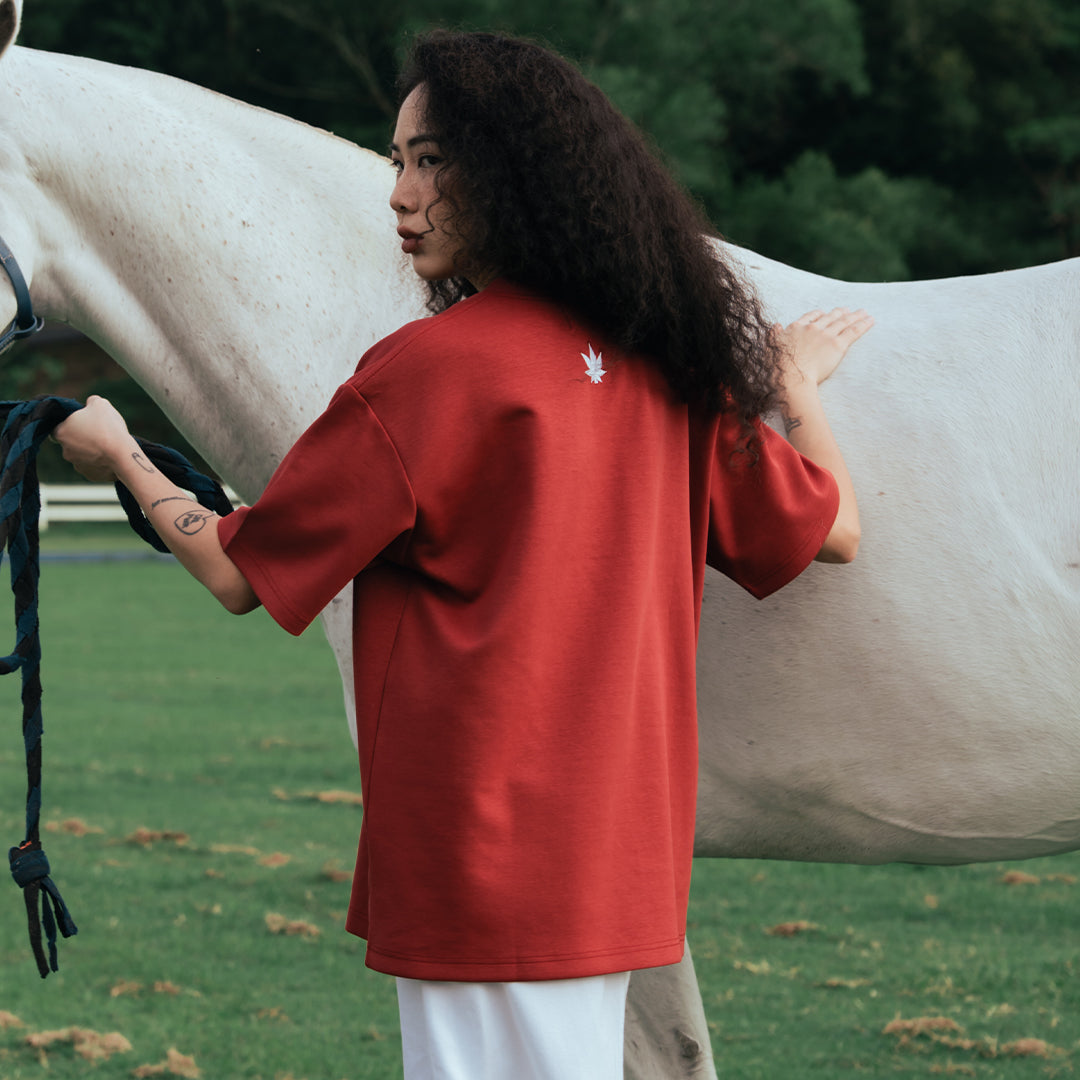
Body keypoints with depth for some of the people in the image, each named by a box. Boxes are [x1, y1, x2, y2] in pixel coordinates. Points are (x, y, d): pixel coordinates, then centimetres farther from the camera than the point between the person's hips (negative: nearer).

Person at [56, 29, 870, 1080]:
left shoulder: (426, 369, -12)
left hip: (481, 864, -7)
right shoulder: (655, 365, 7)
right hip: (621, 850, 8)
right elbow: (827, 529, 14)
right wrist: (796, 380, 32)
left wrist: (119, 453, 14)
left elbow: (238, 572, -4)